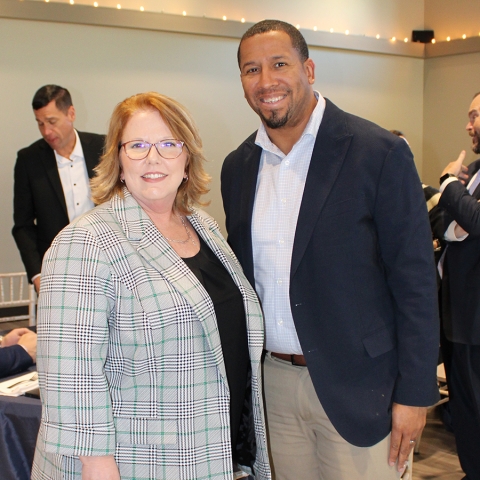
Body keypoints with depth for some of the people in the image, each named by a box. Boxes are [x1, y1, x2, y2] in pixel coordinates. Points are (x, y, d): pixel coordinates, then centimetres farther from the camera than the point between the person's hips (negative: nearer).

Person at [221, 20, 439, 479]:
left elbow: (415, 280, -10)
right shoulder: (238, 166, 5)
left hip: (357, 387, -4)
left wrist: (414, 393, -11)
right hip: (274, 382, 5)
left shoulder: (379, 153, -11)